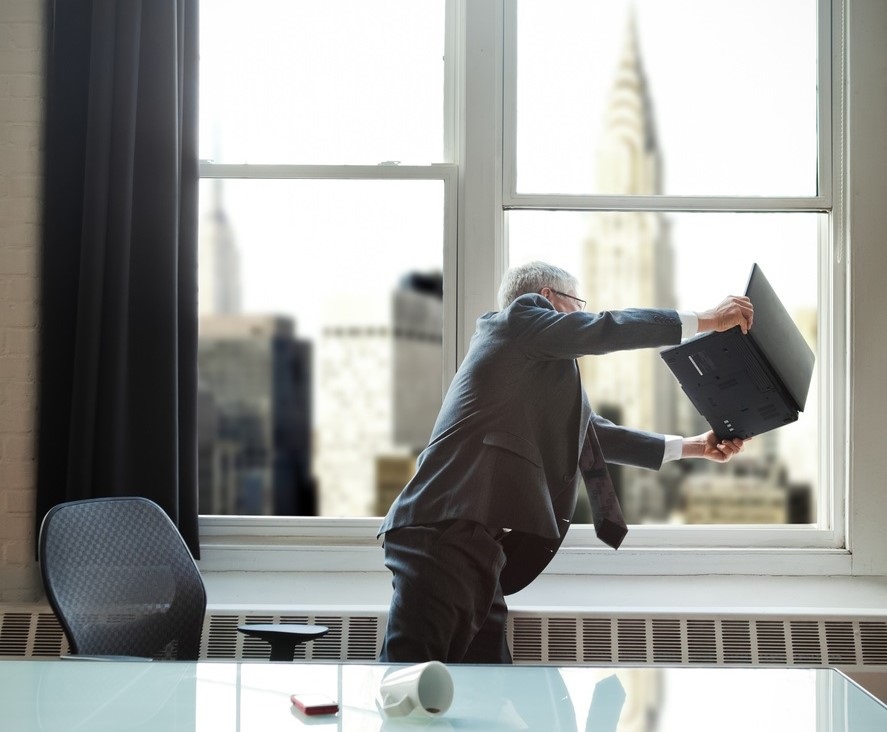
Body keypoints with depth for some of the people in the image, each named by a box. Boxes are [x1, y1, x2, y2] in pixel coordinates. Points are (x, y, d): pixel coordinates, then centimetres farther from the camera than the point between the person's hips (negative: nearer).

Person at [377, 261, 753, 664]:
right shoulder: (519, 316, 8)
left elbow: (595, 433, 34)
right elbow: (605, 330, -3)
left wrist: (692, 446, 36)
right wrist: (706, 319, 5)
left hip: (477, 541, 10)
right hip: (447, 533, -10)